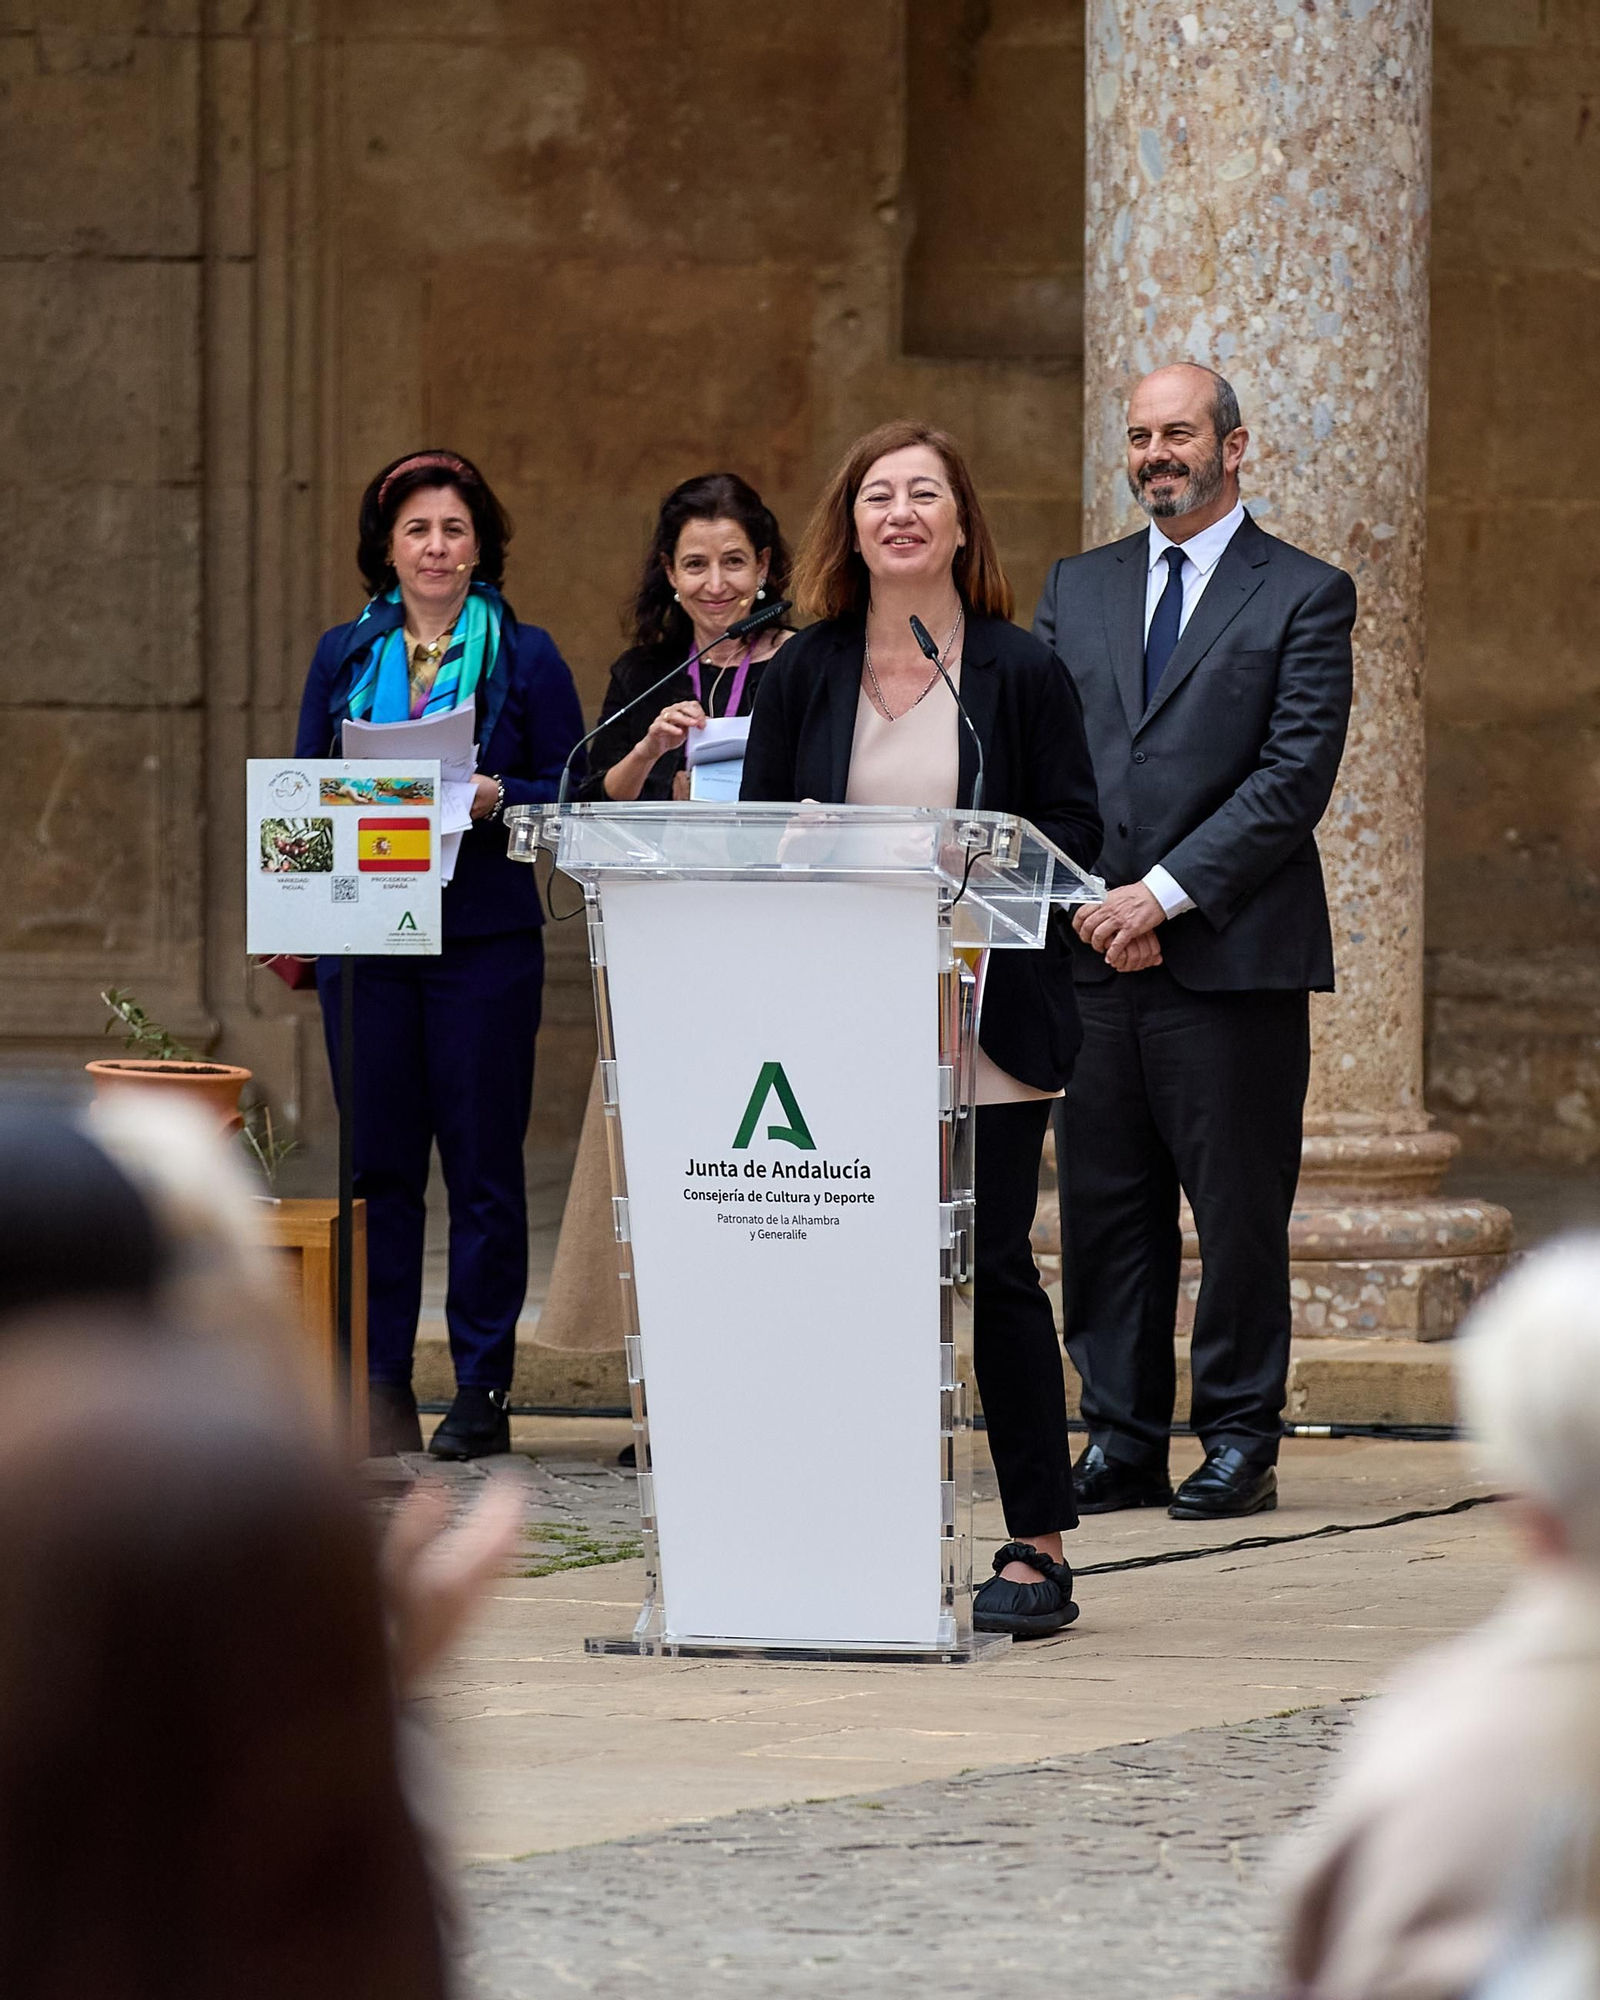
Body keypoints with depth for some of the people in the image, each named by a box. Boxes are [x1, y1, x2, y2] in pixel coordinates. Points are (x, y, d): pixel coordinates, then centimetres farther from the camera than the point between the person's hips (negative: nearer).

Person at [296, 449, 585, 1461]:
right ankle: (382, 1385, 7)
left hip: (485, 934, -2)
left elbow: (572, 796, 2)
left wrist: (493, 798, -14)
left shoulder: (526, 657, 4)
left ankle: (483, 1389, 4)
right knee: (378, 1163, 2)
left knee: (484, 1165, -1)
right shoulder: (345, 655, 12)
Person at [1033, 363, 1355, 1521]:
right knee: (1105, 1208, 5)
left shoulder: (1305, 596, 1)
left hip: (1233, 952, -4)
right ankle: (1123, 1441, 10)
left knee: (1239, 1209, -1)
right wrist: (1095, 904, -5)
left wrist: (1164, 894, -13)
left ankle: (1240, 1443, 6)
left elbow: (1296, 775, -7)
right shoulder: (1077, 589, 16)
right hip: (1093, 953, 4)